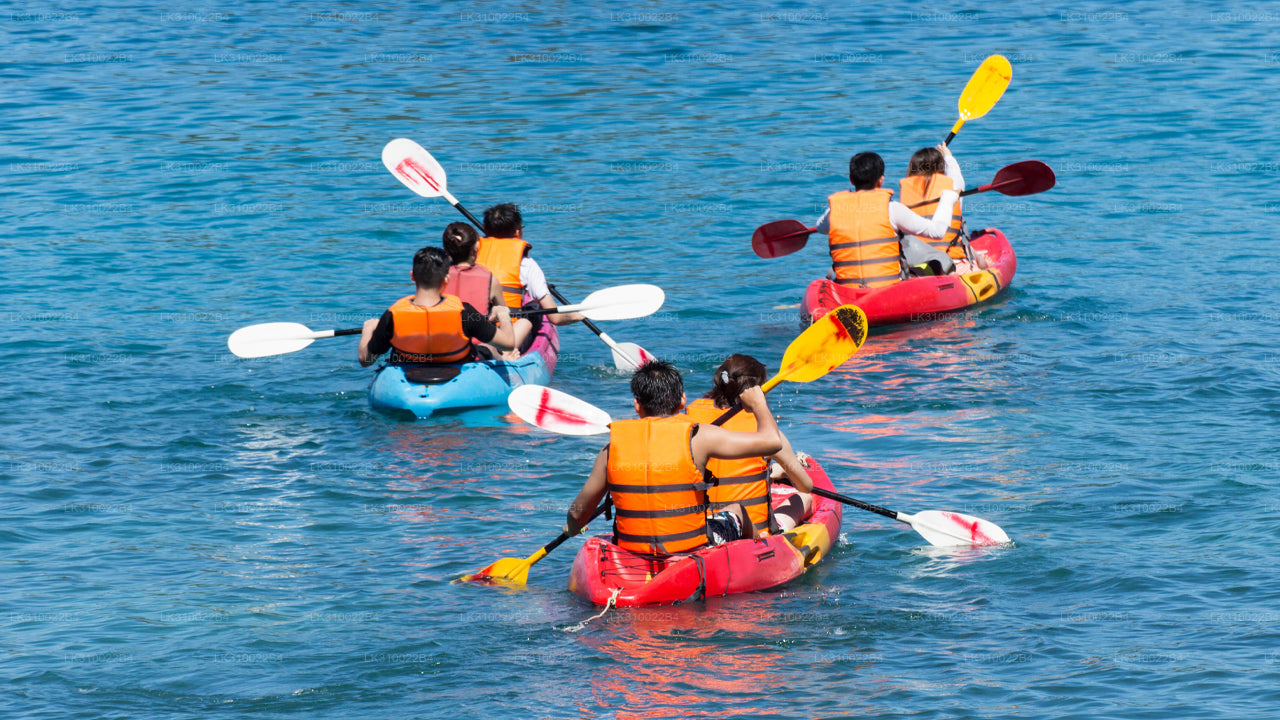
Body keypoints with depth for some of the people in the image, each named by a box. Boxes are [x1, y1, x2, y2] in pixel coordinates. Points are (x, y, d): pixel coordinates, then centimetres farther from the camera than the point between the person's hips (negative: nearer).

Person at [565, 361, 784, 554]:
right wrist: (758, 405, 9)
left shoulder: (614, 445, -4)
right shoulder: (698, 437, -13)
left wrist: (572, 527, 28)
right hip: (692, 554, -3)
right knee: (736, 510, 28)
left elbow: (579, 512, 3)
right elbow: (772, 441, -12)